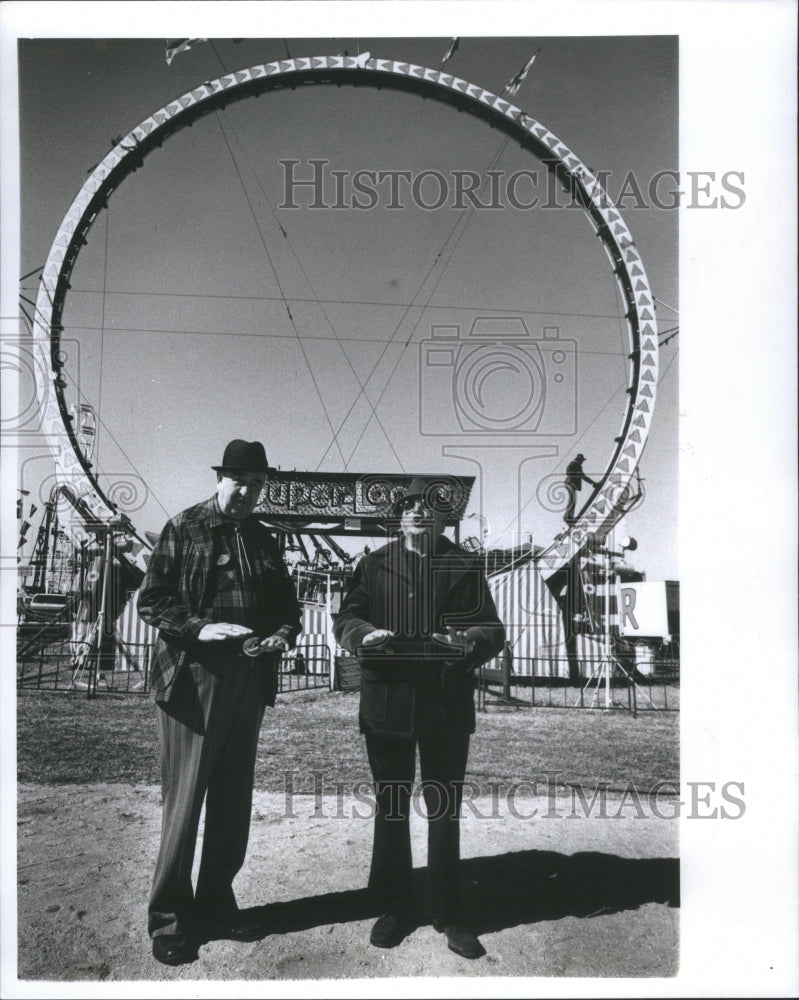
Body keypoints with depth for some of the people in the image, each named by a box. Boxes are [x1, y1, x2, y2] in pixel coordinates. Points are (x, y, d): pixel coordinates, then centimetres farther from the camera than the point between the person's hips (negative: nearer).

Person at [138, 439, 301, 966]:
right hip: (193, 679, -5)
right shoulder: (183, 528, -2)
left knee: (234, 801, 13)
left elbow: (287, 605, 16)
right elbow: (151, 600, -6)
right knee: (185, 800, 1)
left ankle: (216, 903, 29)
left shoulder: (264, 540, 13)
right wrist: (200, 629, -20)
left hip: (250, 681, 5)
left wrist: (283, 634, -6)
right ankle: (169, 917, 17)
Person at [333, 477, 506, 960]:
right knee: (390, 808, 12)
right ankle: (394, 908, 28)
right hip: (387, 701, 1)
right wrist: (364, 634, -18)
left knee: (446, 811, 8)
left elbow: (493, 629, 0)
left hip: (447, 704, -1)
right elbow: (345, 618, 4)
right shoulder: (375, 564, 8)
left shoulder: (466, 566, 6)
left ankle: (448, 914, 24)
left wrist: (470, 641, -22)